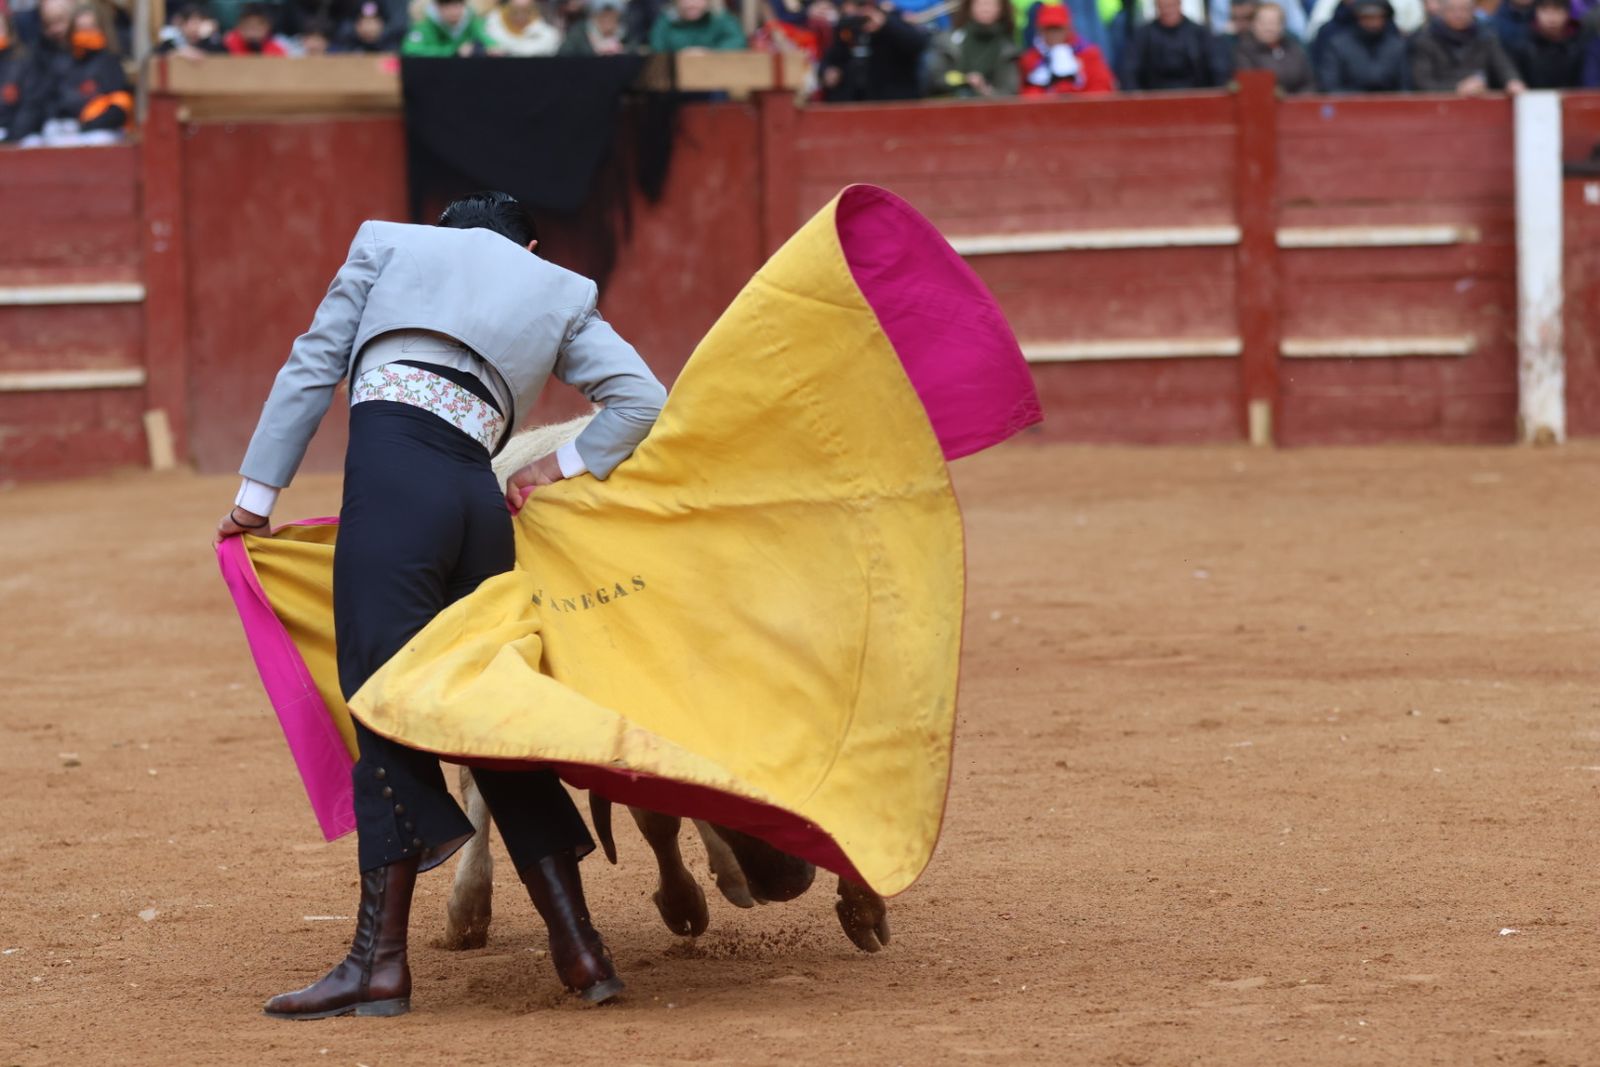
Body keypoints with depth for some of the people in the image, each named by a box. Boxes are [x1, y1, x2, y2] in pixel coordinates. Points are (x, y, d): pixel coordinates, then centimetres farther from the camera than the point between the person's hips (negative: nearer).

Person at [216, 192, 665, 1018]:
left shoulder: (390, 245, 23)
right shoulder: (557, 294, 26)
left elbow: (313, 365, 18)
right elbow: (639, 397, 17)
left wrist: (258, 491, 19)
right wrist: (566, 467, 24)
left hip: (392, 477, -3)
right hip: (479, 500, 3)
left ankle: (380, 961, -15)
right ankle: (578, 948, 7)